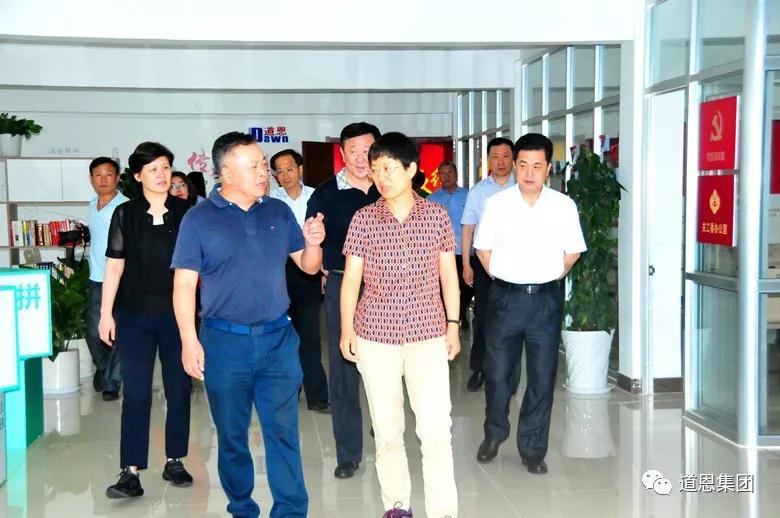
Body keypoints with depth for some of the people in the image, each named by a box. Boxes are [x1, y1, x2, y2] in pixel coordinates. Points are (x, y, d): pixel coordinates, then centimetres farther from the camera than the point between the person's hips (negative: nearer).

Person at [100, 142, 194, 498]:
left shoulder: (186, 213, 1)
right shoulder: (125, 214, 1)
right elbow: (114, 266, 3)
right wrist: (106, 313, -1)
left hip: (178, 314, 1)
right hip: (135, 317, -1)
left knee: (179, 390, 8)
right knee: (135, 393, -1)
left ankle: (174, 461, 22)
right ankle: (131, 472, 2)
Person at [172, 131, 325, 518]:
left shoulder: (279, 212, 5)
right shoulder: (199, 219, -3)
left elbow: (308, 267, 10)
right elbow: (184, 283, -5)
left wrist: (313, 244, -12)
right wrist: (189, 341, -11)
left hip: (278, 340, 2)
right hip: (224, 342, -1)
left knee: (283, 431, 3)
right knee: (231, 434, 11)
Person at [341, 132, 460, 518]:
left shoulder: (436, 214, 1)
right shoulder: (363, 218, -1)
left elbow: (448, 273, 7)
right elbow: (351, 276, 2)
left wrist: (453, 324, 5)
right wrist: (346, 328, -1)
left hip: (428, 332, 0)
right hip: (375, 334, 1)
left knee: (437, 428, -5)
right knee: (386, 428, 9)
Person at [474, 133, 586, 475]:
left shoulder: (564, 206, -2)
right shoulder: (497, 204, -2)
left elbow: (572, 252, 8)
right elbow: (483, 248, 7)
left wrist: (550, 278, 6)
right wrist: (502, 279, 6)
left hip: (546, 299, 0)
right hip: (505, 297, 0)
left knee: (542, 377, 5)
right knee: (498, 372, 7)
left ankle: (533, 449, 20)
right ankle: (494, 434, 31)